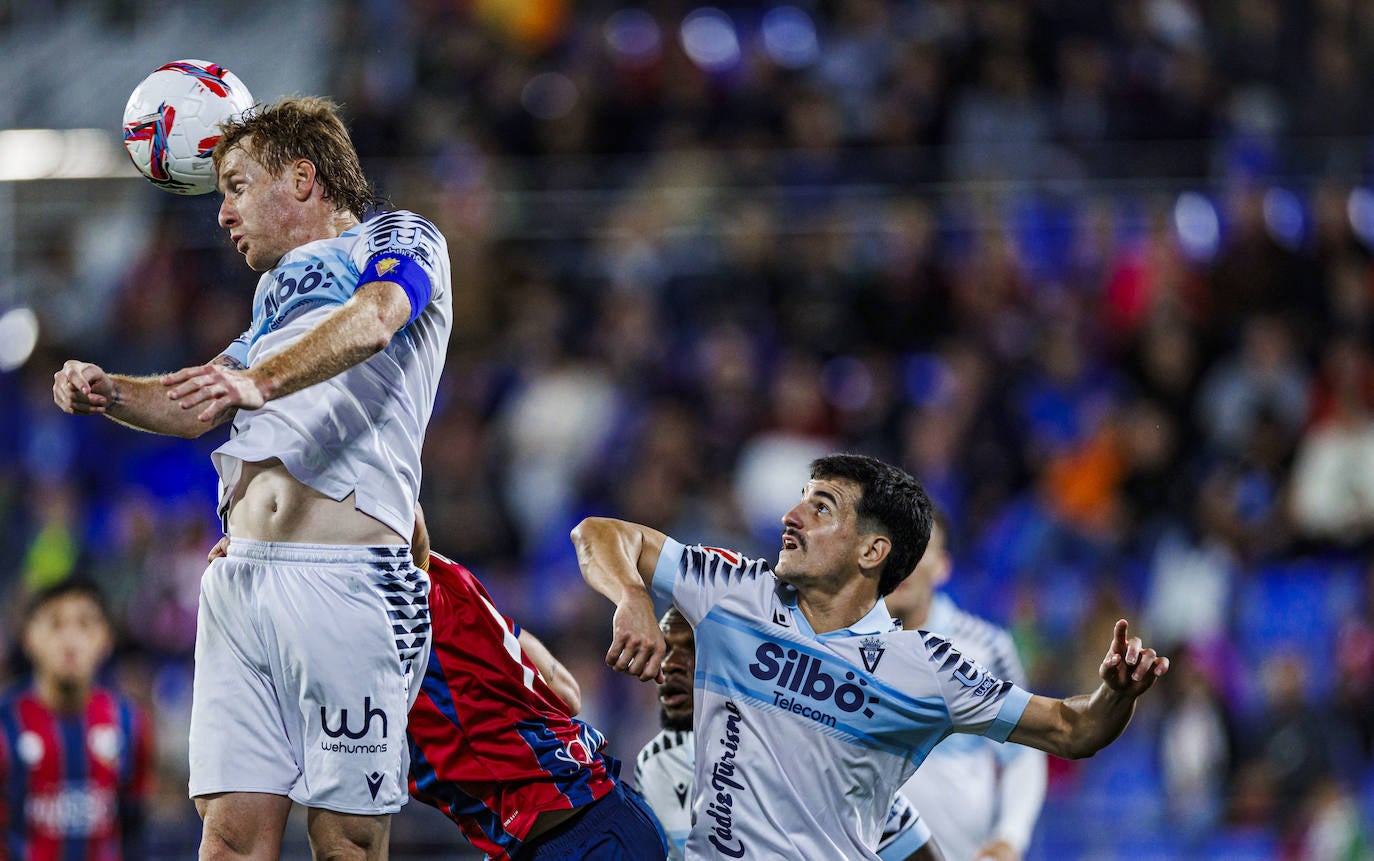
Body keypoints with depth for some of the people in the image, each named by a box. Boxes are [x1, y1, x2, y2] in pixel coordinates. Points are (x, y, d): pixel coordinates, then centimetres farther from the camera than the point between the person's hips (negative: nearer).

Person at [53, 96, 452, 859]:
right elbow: (197, 407, 31)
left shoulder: (401, 240, 7)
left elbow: (372, 320, -15)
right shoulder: (279, 289, 31)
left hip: (346, 576, -7)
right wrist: (108, 392, 9)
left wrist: (259, 382, -33)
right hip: (240, 580, 7)